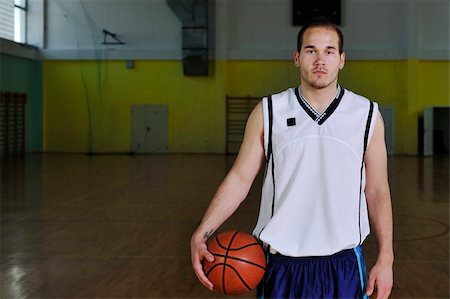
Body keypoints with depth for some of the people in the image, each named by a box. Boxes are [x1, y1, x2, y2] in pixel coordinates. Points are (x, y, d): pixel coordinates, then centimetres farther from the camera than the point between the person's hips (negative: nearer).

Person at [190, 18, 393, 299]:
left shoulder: (367, 114, 1)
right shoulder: (268, 112, -1)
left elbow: (377, 191, 4)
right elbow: (240, 178, 0)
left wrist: (385, 259, 0)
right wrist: (202, 234, -11)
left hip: (344, 265, 1)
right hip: (282, 264, 0)